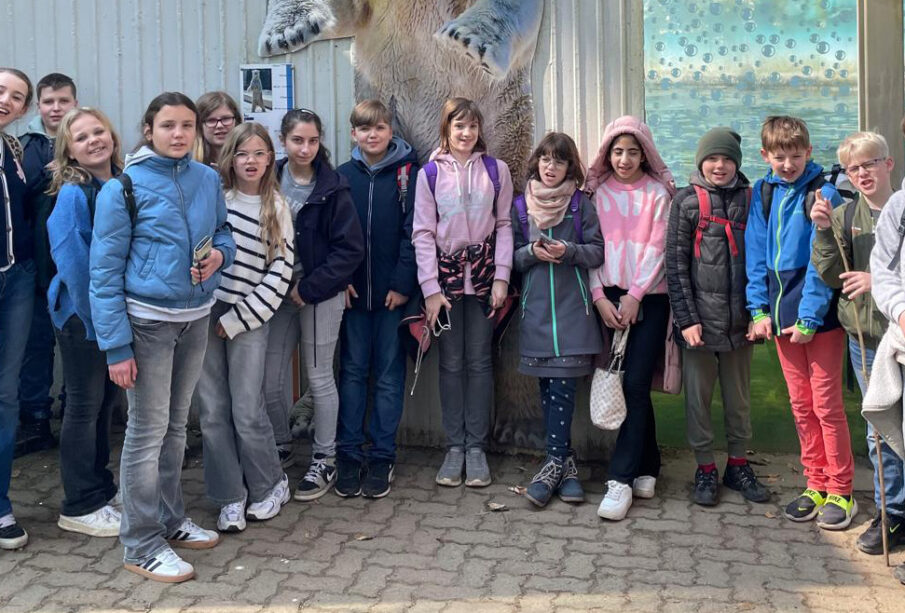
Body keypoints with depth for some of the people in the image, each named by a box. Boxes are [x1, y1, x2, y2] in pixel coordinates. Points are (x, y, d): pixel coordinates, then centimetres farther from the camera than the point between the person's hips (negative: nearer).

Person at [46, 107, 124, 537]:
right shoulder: (72, 195, -15)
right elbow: (72, 262, -19)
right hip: (82, 314, -6)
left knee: (107, 400, 16)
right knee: (84, 405, 3)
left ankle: (101, 487, 31)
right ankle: (79, 506, 16)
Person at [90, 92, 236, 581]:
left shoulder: (207, 180, 4)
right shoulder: (124, 188, -10)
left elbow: (222, 232, 18)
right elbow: (104, 270, -10)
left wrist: (219, 254, -8)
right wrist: (116, 346, -15)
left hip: (196, 318, 5)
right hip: (147, 321, -5)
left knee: (176, 425, 17)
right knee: (147, 431, 0)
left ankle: (170, 520, 33)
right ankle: (142, 545, 12)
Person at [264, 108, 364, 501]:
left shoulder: (332, 188, -9)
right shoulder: (271, 180, 1)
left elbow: (350, 248, -11)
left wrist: (310, 288, -14)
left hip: (320, 295, -4)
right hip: (278, 292, 4)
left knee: (319, 379, 5)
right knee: (271, 379, 8)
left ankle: (324, 461, 19)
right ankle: (280, 447, 31)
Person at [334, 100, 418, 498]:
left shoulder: (408, 174, -1)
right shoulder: (342, 176, 7)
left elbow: (413, 232, -5)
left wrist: (403, 283, -12)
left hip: (393, 290, -2)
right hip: (353, 290, 2)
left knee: (389, 373, 5)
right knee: (352, 371, 7)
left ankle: (382, 457, 13)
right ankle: (348, 454, 15)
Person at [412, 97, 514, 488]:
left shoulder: (496, 170, 3)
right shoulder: (430, 173, 1)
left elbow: (504, 225, 3)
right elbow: (422, 233, -1)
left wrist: (501, 277, -5)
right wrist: (430, 288, -8)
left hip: (483, 273, 0)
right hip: (445, 272, 0)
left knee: (479, 361, 3)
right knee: (451, 363, 4)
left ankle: (476, 447, 11)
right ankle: (455, 446, 13)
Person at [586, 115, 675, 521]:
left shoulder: (658, 192, 3)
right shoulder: (598, 191, 9)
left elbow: (656, 248, -3)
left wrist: (634, 296, -11)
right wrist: (599, 297, -6)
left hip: (648, 298, -2)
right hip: (610, 298, 2)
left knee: (635, 385, -9)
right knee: (628, 385, 7)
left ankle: (621, 478, -7)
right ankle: (648, 465, 22)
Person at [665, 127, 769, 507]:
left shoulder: (751, 199, 6)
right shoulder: (687, 201, -1)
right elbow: (676, 264, -4)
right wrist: (686, 318, -10)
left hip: (740, 318, 2)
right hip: (699, 317, -2)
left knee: (739, 397, 12)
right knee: (698, 396, 6)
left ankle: (738, 466, 27)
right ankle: (705, 469, 20)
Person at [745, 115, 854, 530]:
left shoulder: (823, 194, -9)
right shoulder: (763, 193, 7)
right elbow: (756, 254, 7)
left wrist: (808, 318, -16)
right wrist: (759, 309, 0)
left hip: (819, 316, -5)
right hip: (781, 314, 5)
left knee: (826, 404, 1)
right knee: (800, 405, 13)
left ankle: (841, 492, 14)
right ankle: (816, 485, 25)